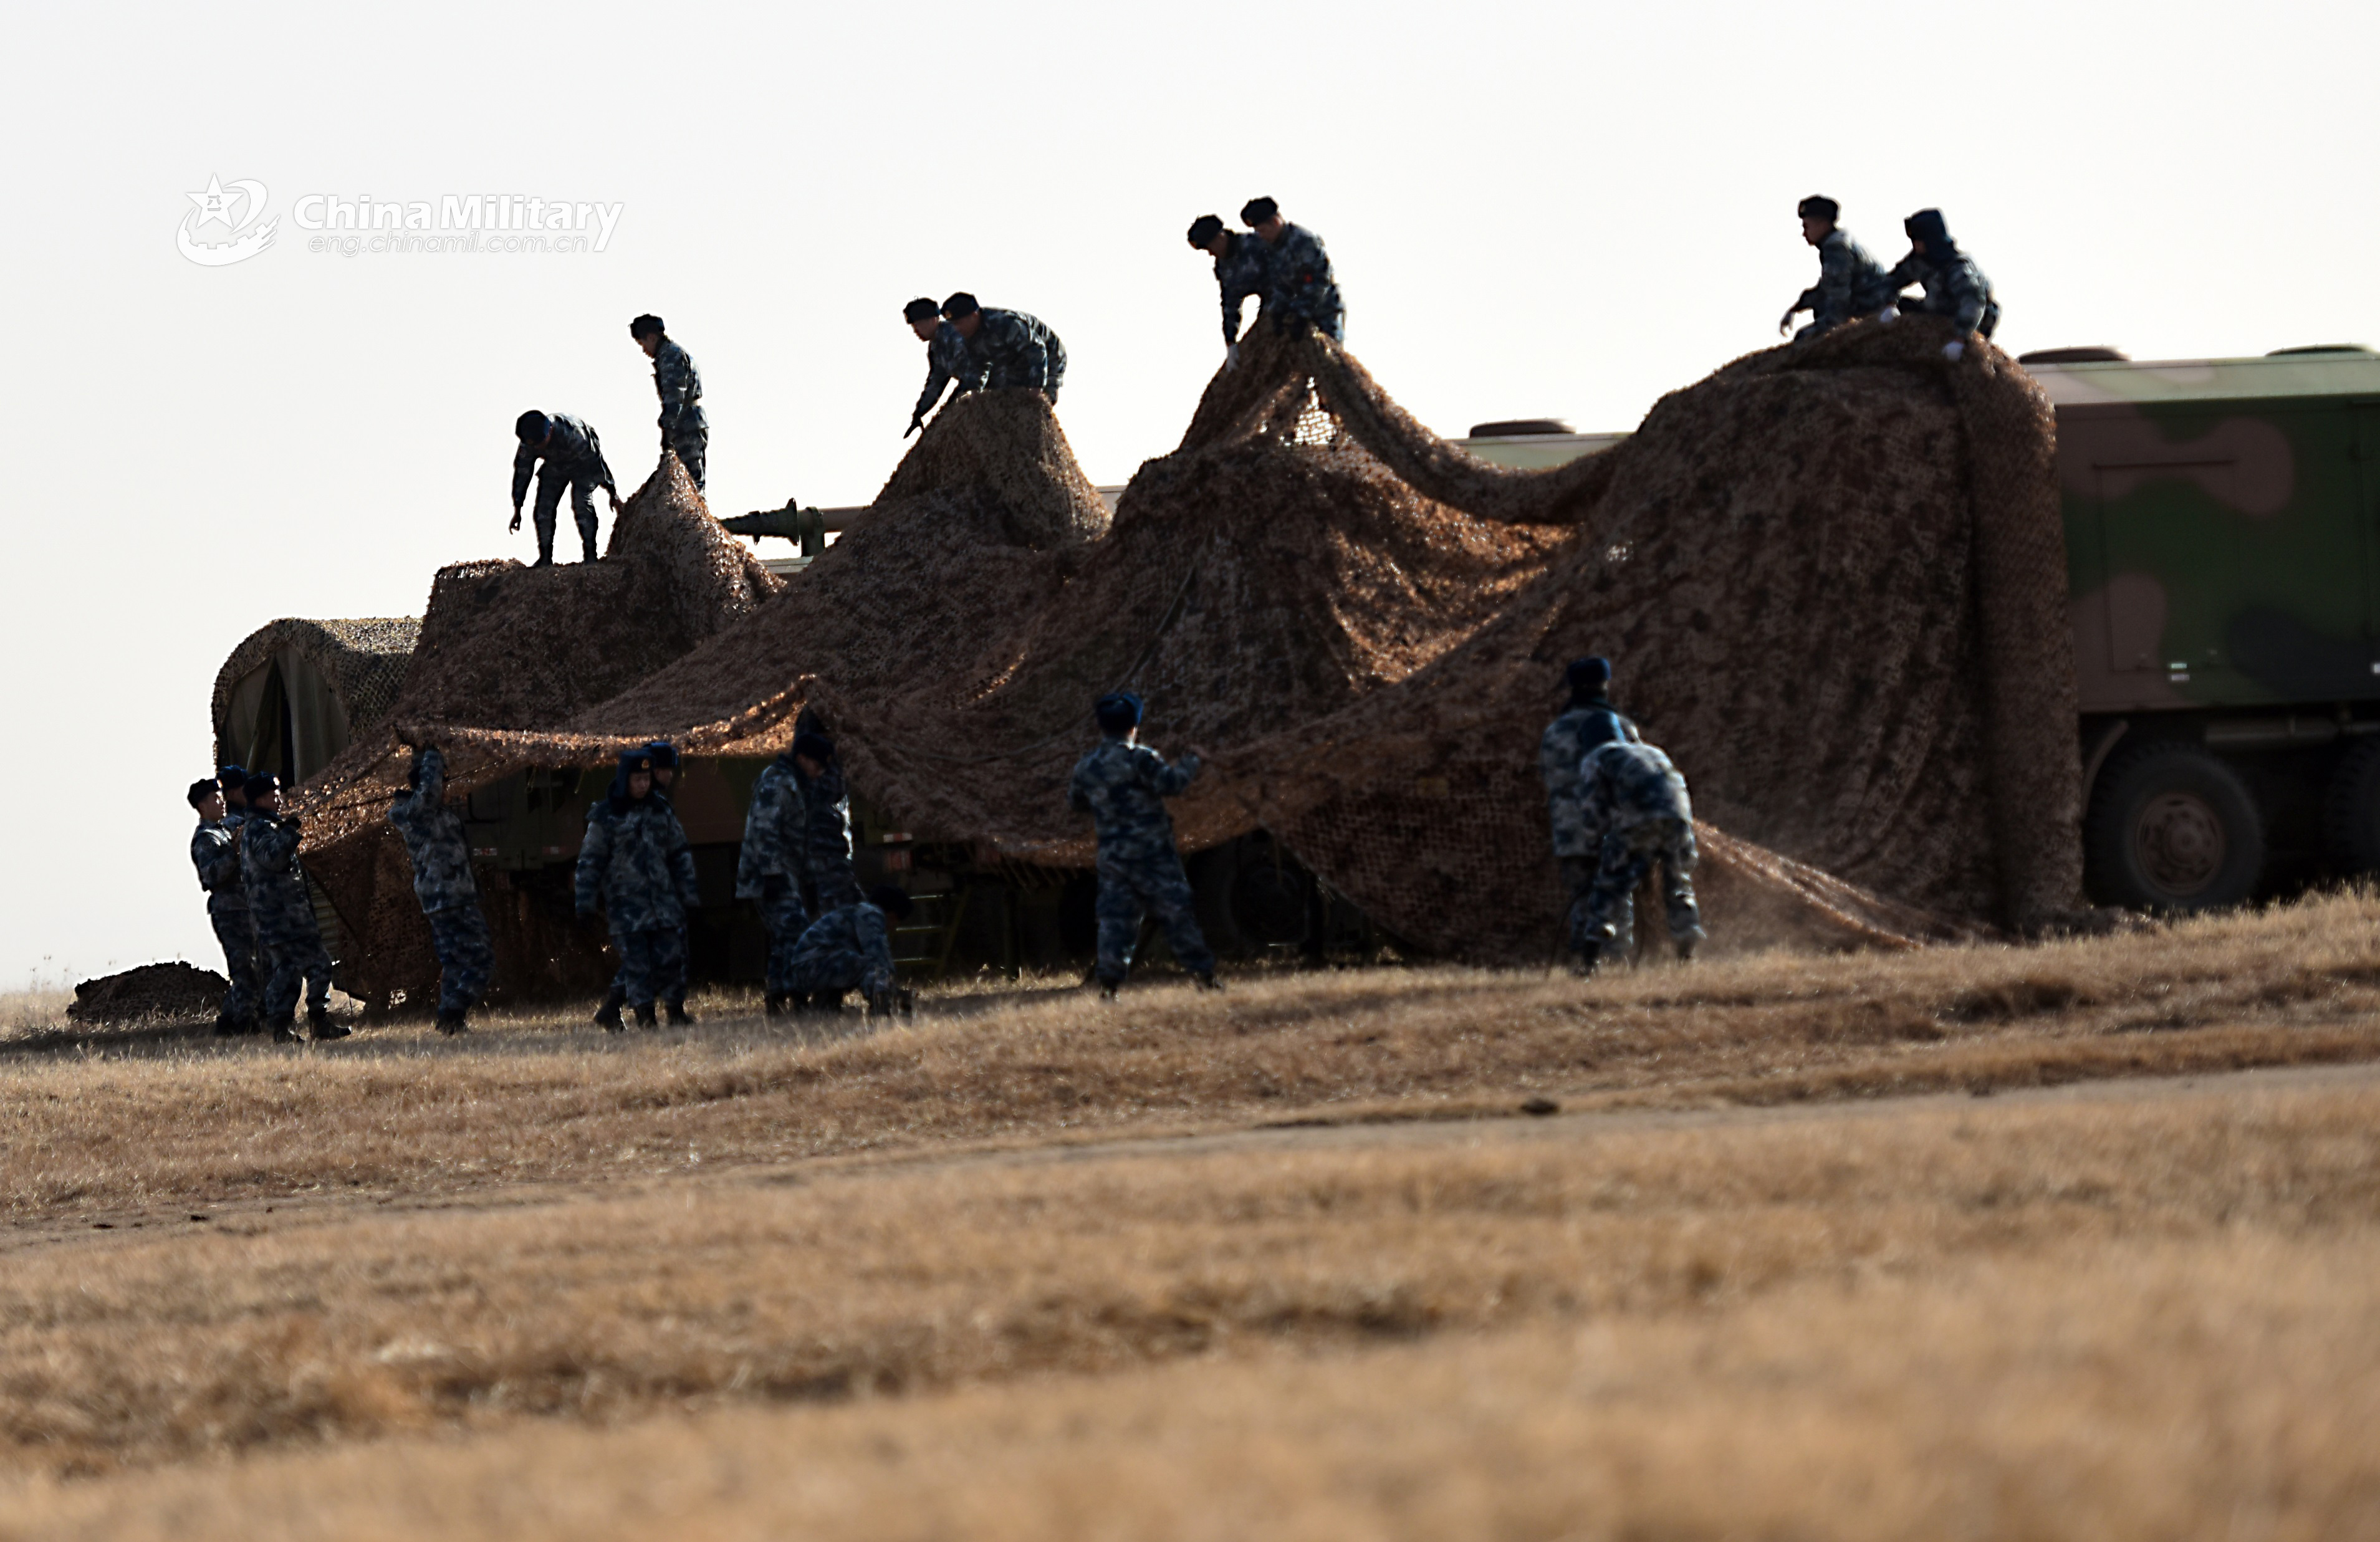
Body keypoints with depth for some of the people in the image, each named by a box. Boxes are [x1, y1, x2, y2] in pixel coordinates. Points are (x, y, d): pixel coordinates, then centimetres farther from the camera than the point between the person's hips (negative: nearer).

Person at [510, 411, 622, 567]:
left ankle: (590, 556, -18)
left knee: (581, 504, -23)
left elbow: (596, 460, -30)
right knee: (543, 508, -8)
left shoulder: (571, 434, -41)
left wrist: (613, 494, -21)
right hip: (555, 466, 5)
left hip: (583, 465, -5)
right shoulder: (527, 444, -25)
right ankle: (545, 558, 0)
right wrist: (517, 512, -5)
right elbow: (521, 474, -11)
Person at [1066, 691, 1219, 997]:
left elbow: (1075, 802, 20)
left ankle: (1108, 982, -4)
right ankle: (1204, 975, 0)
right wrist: (1190, 763, -4)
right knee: (1177, 912, 0)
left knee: (1116, 918, 6)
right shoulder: (1139, 758, -10)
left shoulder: (1086, 767, 8)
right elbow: (1168, 783, -19)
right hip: (1152, 852, -4)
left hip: (1113, 855, 4)